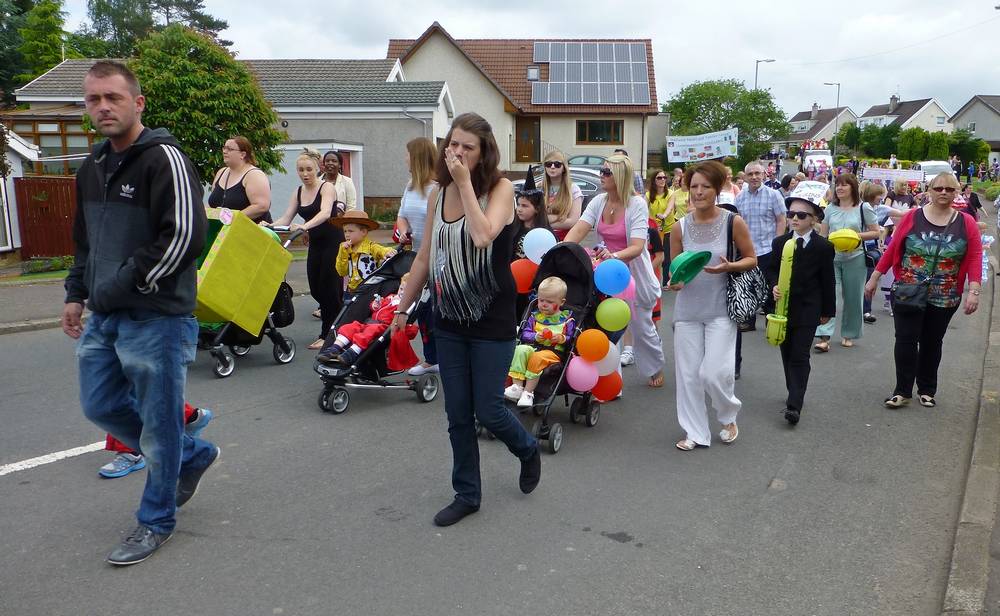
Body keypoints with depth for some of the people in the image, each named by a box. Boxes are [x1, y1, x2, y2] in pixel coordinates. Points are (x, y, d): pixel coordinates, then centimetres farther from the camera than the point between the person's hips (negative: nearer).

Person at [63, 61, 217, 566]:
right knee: (101, 407, 17)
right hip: (103, 317, 9)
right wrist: (76, 292, 16)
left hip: (157, 317, -9)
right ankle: (193, 455, 35)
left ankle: (156, 520, 21)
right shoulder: (92, 168, 14)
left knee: (158, 422, 3)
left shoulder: (163, 159, -13)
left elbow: (186, 235, -23)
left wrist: (125, 285, -17)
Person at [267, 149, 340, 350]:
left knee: (329, 288, -5)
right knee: (315, 289, 7)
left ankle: (327, 335, 5)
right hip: (315, 243, 7)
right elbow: (286, 219, 3)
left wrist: (304, 226, -46)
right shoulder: (298, 192, 7)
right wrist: (269, 225, -16)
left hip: (333, 241, -7)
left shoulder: (327, 187, -13)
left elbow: (325, 213, -31)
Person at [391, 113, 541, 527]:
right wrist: (403, 307, 16)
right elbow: (425, 257, 12)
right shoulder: (438, 194, 4)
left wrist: (465, 182, -21)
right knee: (457, 414, 10)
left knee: (488, 411, 1)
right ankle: (467, 494, 26)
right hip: (449, 319, 5)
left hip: (492, 319, -5)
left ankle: (527, 450, 34)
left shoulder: (500, 188, -9)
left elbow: (483, 236, -29)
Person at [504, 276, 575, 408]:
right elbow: (524, 334, 9)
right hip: (533, 347, 3)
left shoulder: (566, 319, 9)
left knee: (538, 357, -35)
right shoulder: (535, 316, 17)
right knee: (520, 349, -29)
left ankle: (528, 392, -26)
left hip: (553, 351, -3)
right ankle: (517, 386, -32)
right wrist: (536, 337, -10)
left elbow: (571, 338, 5)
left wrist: (562, 338, -14)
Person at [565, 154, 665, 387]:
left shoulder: (637, 204, -20)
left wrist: (614, 256, -49)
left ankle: (655, 369, 39)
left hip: (633, 274, -4)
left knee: (642, 327, 13)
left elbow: (637, 247, -29)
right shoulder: (599, 202, -5)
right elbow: (578, 231, -16)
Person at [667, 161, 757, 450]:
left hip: (721, 309, -3)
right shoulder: (680, 227, 0)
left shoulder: (733, 222, -7)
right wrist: (674, 282, -15)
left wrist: (729, 267, -18)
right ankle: (695, 432, 21)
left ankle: (729, 417, 23)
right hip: (688, 309, 3)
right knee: (688, 373, 5)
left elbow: (751, 259, 2)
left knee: (714, 372, -8)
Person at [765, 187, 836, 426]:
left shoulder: (823, 246, -6)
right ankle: (794, 393, 29)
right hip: (783, 306, 4)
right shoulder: (779, 242, 2)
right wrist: (774, 286, -12)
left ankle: (794, 405, -11)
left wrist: (827, 311, 3)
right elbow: (771, 269, 9)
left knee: (800, 356, -8)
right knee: (787, 353, 12)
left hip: (807, 310, -4)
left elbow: (828, 281, -1)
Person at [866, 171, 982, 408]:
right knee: (906, 340, -1)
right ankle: (902, 391, 8)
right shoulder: (912, 217, -4)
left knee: (932, 343, 13)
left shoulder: (966, 223, -1)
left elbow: (975, 257, -5)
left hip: (944, 298, 1)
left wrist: (974, 291, -14)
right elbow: (892, 249, -1)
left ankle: (927, 390, 26)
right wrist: (874, 278, 0)